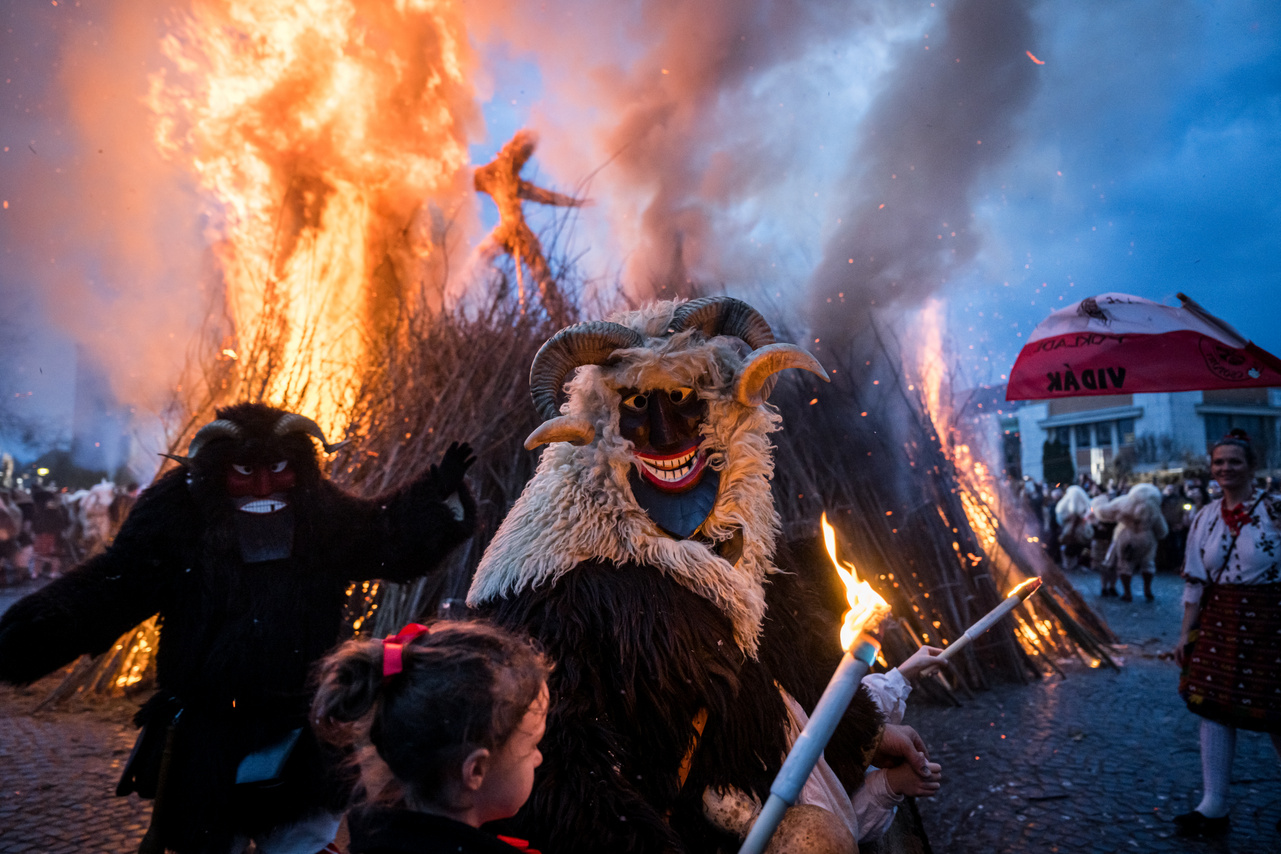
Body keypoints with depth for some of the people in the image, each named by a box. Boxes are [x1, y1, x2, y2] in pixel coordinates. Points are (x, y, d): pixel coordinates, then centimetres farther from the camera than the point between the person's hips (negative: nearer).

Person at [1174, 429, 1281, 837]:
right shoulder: (1205, 517, 5)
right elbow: (1195, 582, 8)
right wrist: (1186, 632, 6)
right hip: (1217, 624, 4)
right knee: (1213, 707, 5)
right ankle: (1214, 806, 15)